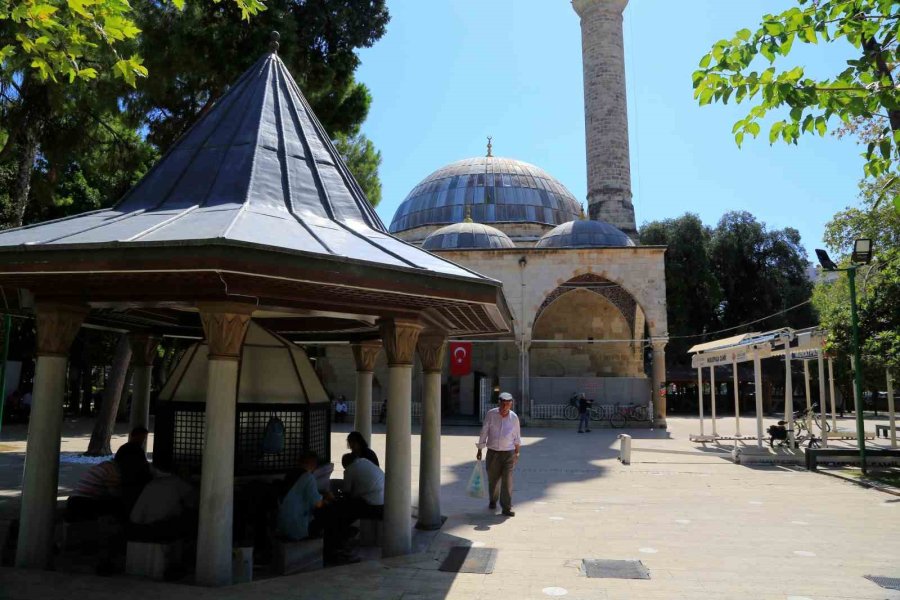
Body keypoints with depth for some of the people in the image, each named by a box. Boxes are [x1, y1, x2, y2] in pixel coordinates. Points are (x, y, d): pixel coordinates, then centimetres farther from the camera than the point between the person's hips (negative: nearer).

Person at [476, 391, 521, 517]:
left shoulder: (514, 417, -2)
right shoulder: (491, 414, -6)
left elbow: (517, 436, 10)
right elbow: (484, 432, -1)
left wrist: (517, 452, 13)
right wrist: (479, 450, 1)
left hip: (508, 453, 0)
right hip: (492, 452, 0)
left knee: (507, 480, -9)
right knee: (493, 479, 11)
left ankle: (506, 508, -4)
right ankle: (493, 501, 37)